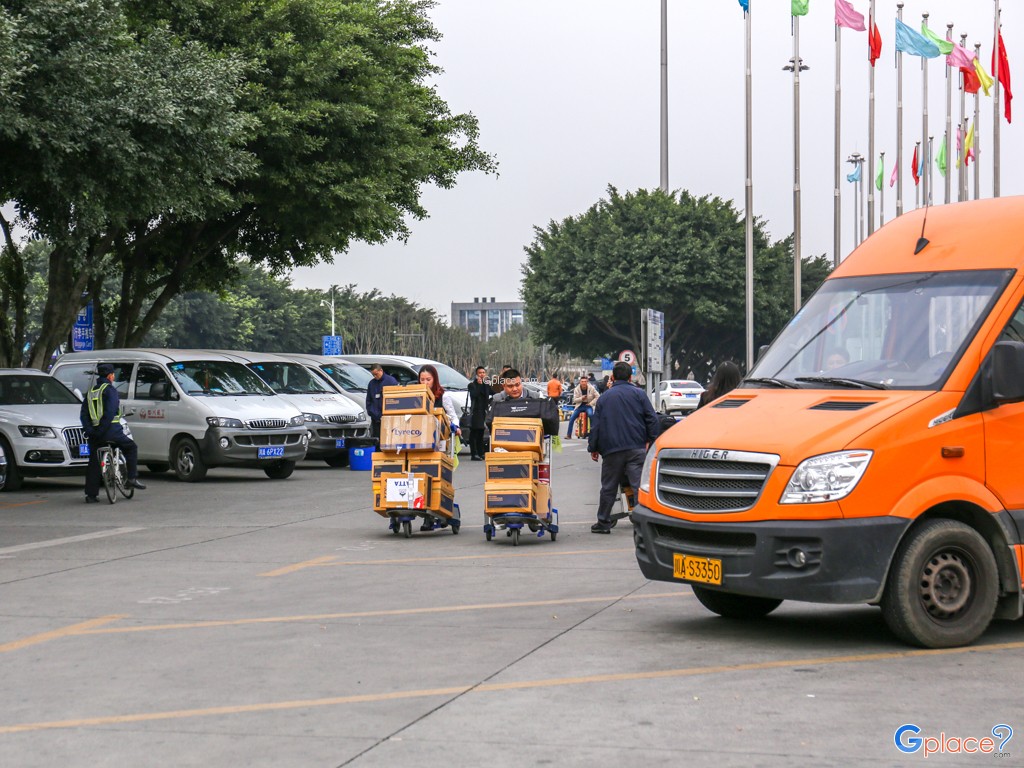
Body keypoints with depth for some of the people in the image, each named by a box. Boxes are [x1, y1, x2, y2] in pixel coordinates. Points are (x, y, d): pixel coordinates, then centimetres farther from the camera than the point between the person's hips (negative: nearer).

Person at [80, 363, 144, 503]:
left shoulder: (91, 392, 17)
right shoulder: (110, 390, -4)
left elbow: (83, 414, 8)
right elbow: (110, 412, -17)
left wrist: (89, 430, 0)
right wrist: (102, 430, -15)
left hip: (94, 433, 6)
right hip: (110, 431, -6)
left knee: (94, 463, 11)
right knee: (131, 447, 13)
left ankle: (91, 495, 9)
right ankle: (132, 478, 5)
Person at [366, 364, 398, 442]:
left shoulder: (391, 381, -2)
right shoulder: (371, 383, 13)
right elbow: (368, 400, 19)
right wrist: (370, 412, 4)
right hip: (375, 418, 5)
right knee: (375, 440, 5)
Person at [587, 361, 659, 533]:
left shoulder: (604, 397, 9)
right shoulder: (639, 394, 4)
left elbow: (596, 424, 9)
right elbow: (652, 419, -1)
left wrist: (593, 447, 15)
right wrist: (652, 440, 5)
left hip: (611, 449, 2)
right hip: (636, 448, -1)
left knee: (608, 487, 11)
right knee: (640, 484, -7)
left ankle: (603, 522, 18)